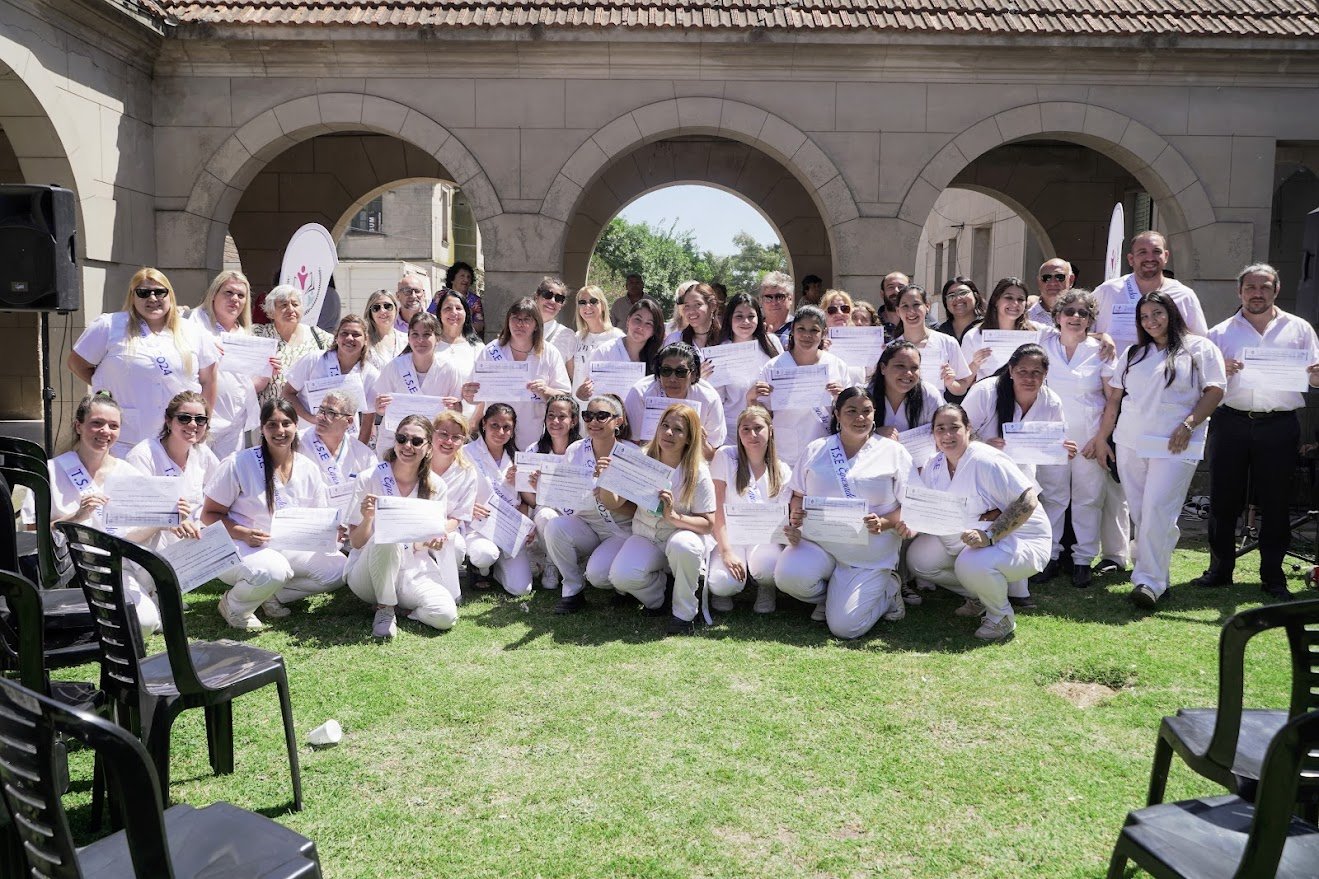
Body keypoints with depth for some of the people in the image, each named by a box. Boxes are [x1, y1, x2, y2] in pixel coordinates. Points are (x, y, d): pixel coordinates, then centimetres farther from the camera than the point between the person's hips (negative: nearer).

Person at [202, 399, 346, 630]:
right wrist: (244, 533, -27)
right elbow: (209, 515, -9)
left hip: (288, 548, 6)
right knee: (271, 570, -37)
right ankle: (233, 604, -5)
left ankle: (273, 595, 3)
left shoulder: (309, 469, 0)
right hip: (237, 547, -5)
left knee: (337, 568, -12)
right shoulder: (238, 463, -13)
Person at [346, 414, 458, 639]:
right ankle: (385, 608, -14)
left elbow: (435, 540, 4)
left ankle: (401, 605, 4)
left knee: (446, 616, -25)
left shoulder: (435, 485, -1)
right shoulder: (370, 478, -9)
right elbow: (356, 542, -7)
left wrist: (435, 542, -20)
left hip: (414, 571, 2)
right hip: (368, 573, -2)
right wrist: (367, 519, -27)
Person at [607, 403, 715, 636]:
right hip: (646, 537, 2)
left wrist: (674, 516, -29)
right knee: (620, 577, -28)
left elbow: (708, 524, -13)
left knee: (683, 545, -39)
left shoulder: (697, 472, -12)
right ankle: (656, 590, 9)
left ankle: (684, 614, -13)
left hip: (682, 535, -2)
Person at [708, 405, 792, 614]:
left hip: (764, 540, 2)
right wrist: (726, 552, -18)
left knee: (768, 568, -33)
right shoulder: (725, 457, -6)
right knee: (723, 583, -30)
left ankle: (766, 589, 6)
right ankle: (721, 591, 10)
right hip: (730, 538, -1)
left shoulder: (782, 472, 2)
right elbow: (717, 510, -10)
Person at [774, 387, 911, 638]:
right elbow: (799, 496, 14)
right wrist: (794, 523, -8)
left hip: (869, 553, -2)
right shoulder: (816, 450, 11)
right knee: (789, 576, -31)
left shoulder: (894, 453, 4)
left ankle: (886, 590, 17)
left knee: (844, 627, -16)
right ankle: (829, 595, 6)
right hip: (817, 542, 2)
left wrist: (883, 523, -18)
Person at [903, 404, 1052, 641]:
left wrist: (988, 535, -36)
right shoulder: (934, 466, 0)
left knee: (972, 565, -36)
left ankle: (1002, 617, -5)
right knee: (918, 558, -3)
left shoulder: (987, 460, -23)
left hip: (1018, 538, -8)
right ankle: (977, 596, 16)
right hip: (966, 540, 8)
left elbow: (1028, 501, -27)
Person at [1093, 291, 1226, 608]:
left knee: (1157, 511, -14)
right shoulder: (1133, 354, 17)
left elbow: (1214, 391, -2)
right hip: (1130, 444, 5)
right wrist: (1102, 438, 14)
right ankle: (1156, 574, 13)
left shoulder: (1199, 349, 4)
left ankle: (1148, 581, -13)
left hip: (1174, 447, -5)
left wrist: (1188, 425, -13)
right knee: (1139, 514, 4)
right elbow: (1114, 398, 16)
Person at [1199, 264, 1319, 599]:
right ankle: (1220, 569, 15)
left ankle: (1273, 576, 12)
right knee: (1223, 500, 3)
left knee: (1275, 503, 3)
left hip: (1279, 425, 0)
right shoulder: (1221, 332, 12)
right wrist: (1219, 371, -12)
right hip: (1231, 422, 1)